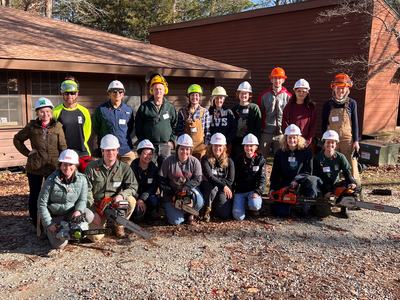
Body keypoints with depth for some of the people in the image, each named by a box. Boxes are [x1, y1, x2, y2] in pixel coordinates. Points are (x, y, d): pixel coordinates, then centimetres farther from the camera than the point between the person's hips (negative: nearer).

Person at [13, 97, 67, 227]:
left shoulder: (57, 127, -4)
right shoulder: (31, 126, -2)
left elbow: (63, 148, -3)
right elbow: (17, 139, 12)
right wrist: (27, 152, 1)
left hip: (53, 168, -1)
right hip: (34, 167, 1)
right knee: (34, 196, 12)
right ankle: (36, 224, 26)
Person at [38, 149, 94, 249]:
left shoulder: (81, 179, -9)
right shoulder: (51, 181, -16)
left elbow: (82, 200, -1)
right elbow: (42, 204, -10)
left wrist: (78, 211, -24)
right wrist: (49, 224, -14)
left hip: (71, 213, 2)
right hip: (54, 217, -2)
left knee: (89, 215, -29)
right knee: (59, 244, -18)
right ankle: (49, 231, 15)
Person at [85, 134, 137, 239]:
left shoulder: (124, 168, -4)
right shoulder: (92, 167, -5)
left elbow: (133, 187, -8)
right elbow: (87, 190, -5)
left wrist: (122, 195, -29)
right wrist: (93, 210, -13)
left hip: (115, 204, 1)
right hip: (97, 205, -1)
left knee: (131, 200, -30)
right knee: (95, 236, -18)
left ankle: (119, 225, -3)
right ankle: (102, 222, 21)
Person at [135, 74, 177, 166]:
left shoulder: (170, 107, 9)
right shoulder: (144, 107, 3)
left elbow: (175, 126, 13)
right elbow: (138, 127, 6)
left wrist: (172, 141, 3)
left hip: (166, 146, 2)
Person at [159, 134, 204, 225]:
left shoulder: (195, 162, -5)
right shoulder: (168, 161, -8)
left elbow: (197, 179, -8)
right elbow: (162, 181, -5)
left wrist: (185, 189, -22)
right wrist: (171, 195, -12)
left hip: (189, 191, 2)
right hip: (171, 194, -2)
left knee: (199, 202, -31)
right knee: (175, 221, -17)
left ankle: (189, 212, 5)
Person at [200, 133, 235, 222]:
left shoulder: (229, 161, 1)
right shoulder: (205, 159, -6)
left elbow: (230, 180, -6)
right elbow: (209, 176, -20)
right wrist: (223, 185, -32)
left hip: (223, 191, 2)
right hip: (209, 188, -2)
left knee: (225, 215, -20)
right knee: (213, 186, -38)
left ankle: (215, 205, 15)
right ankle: (208, 209, -14)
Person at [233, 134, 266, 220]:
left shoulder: (260, 159, 0)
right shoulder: (238, 160, 6)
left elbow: (262, 179, -5)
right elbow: (234, 177, 12)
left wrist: (257, 192, -19)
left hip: (253, 190, -1)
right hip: (240, 191, 2)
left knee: (254, 205, -35)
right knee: (238, 216, -17)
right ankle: (244, 204, 16)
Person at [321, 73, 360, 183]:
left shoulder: (351, 103, 1)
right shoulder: (328, 104, 3)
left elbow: (355, 123, 2)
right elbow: (324, 124, 8)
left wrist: (356, 141, -1)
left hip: (347, 139, -1)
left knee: (351, 166, -1)